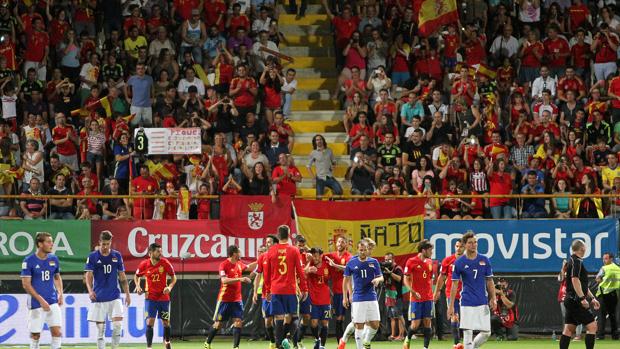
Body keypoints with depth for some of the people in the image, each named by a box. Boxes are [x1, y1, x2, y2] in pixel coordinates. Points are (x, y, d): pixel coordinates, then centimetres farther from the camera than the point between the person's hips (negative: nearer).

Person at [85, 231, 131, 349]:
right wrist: (90, 290, -26)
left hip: (114, 296, 1)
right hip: (99, 298, -1)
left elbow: (122, 277, 12)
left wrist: (127, 294, 8)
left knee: (118, 324, -13)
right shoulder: (93, 257, -2)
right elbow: (89, 276, -9)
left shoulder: (117, 256, 5)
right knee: (100, 328, 1)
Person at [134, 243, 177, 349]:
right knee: (150, 322, -11)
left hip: (164, 297, 1)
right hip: (150, 298, -1)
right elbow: (137, 276, 11)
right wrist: (138, 286, -6)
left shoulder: (165, 263, -9)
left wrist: (170, 287, -15)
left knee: (166, 322, 11)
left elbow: (173, 277, 2)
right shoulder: (144, 264, -8)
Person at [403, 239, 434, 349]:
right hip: (416, 298, -5)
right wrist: (413, 292, -18)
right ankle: (407, 339, 23)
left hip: (428, 298, 5)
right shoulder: (411, 261, -7)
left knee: (427, 323, 0)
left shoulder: (429, 262, 9)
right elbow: (406, 280, -6)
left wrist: (431, 292, 12)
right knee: (415, 324, -4)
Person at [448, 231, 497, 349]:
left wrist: (493, 299, 1)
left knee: (486, 333, 1)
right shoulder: (459, 262, -2)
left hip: (483, 303, 3)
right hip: (467, 303, -3)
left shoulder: (484, 260, 5)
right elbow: (454, 285, 1)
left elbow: (489, 281, 11)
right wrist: (451, 305, -2)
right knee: (468, 333, -6)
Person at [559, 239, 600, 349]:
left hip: (571, 301, 10)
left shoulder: (573, 261, 20)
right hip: (575, 300, -10)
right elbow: (575, 280, -23)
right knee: (592, 325, -9)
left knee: (569, 329, 6)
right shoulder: (576, 261, -11)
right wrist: (582, 298, -26)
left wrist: (592, 298, 27)